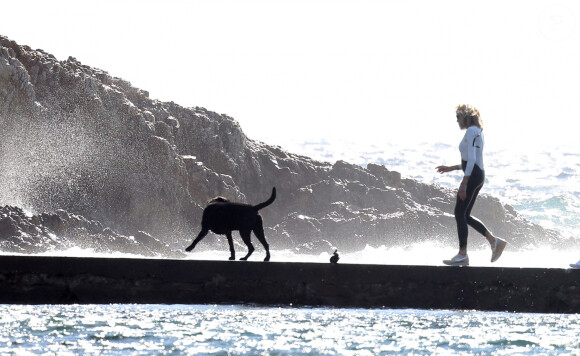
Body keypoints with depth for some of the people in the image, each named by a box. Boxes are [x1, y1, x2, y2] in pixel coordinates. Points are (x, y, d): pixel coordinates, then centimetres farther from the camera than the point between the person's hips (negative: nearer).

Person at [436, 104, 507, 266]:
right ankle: (495, 241, 8)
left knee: (460, 213, -6)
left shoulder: (471, 131, -10)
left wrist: (464, 183, -22)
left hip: (473, 175, -10)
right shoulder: (477, 132, 20)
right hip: (479, 174, 10)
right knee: (465, 215, 11)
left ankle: (462, 255, -7)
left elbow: (471, 159, -19)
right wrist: (451, 168, 26)